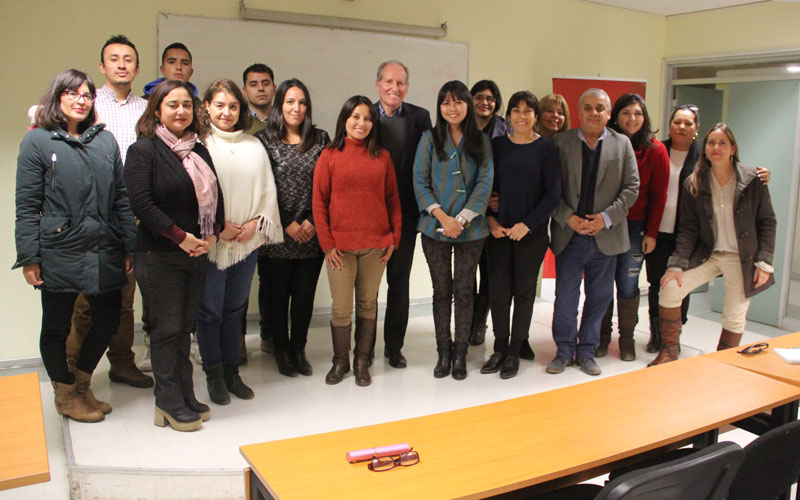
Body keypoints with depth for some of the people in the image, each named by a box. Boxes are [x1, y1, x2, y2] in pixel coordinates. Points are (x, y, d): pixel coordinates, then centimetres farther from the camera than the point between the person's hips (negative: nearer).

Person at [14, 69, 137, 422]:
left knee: (108, 323, 11)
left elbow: (121, 198, 9)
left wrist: (129, 248, 5)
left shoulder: (105, 140, 10)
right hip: (59, 254, -4)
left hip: (105, 253, 4)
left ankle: (81, 383, 36)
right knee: (57, 328, 10)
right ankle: (65, 396, 32)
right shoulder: (37, 141, -1)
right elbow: (27, 205, -4)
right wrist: (29, 257, -9)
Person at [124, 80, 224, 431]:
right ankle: (170, 403, 12)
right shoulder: (144, 150, -6)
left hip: (197, 255, 6)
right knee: (166, 329, 0)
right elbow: (141, 202, -16)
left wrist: (212, 234, -3)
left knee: (185, 327, 12)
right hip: (159, 256, -6)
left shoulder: (199, 152, 14)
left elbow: (215, 197, 14)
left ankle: (185, 398, 21)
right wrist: (180, 236, -16)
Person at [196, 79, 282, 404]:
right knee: (210, 311, 5)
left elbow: (267, 189, 10)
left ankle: (232, 371, 26)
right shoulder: (199, 144, -5)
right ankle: (214, 375, 19)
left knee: (235, 309, 14)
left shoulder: (253, 146, 10)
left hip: (248, 241, 4)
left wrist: (256, 222, -4)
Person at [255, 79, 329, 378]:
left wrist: (312, 221, -6)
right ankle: (280, 350, 23)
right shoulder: (264, 140, 2)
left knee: (305, 295, 7)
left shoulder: (320, 139, 7)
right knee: (276, 294, 6)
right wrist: (288, 224, -8)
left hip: (311, 235, 2)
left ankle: (298, 350, 23)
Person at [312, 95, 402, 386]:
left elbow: (393, 200, 10)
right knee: (341, 308, 3)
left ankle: (362, 361, 24)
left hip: (376, 244, 2)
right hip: (340, 245, -2)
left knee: (368, 304, 10)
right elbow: (319, 203, 0)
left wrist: (394, 237, 3)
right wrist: (327, 243, -6)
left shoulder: (382, 157, 7)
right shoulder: (330, 156, 1)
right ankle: (340, 361, 23)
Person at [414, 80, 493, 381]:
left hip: (470, 228, 0)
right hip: (435, 227, 0)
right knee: (442, 290, 6)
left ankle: (460, 354, 15)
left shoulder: (481, 141, 6)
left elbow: (485, 182, -1)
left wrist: (462, 219, -13)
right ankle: (443, 353, 16)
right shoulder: (429, 139, 5)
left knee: (464, 291, 5)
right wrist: (442, 217, -13)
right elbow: (420, 181, -1)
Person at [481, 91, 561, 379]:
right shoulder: (497, 145, 5)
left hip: (531, 233, -2)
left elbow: (553, 194, -4)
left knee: (524, 291, 6)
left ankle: (514, 352, 18)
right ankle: (500, 349, 18)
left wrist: (527, 224, -11)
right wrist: (490, 219, -5)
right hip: (498, 231, 2)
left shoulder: (546, 149, -2)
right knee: (498, 292, 3)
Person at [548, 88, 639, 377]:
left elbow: (631, 187, 3)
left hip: (606, 236, 2)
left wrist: (606, 217, -10)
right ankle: (565, 350, 20)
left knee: (599, 297, 9)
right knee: (565, 296, 2)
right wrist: (567, 217, -13)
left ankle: (587, 350, 25)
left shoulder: (622, 144, 7)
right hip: (569, 234, -1)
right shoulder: (561, 142, 3)